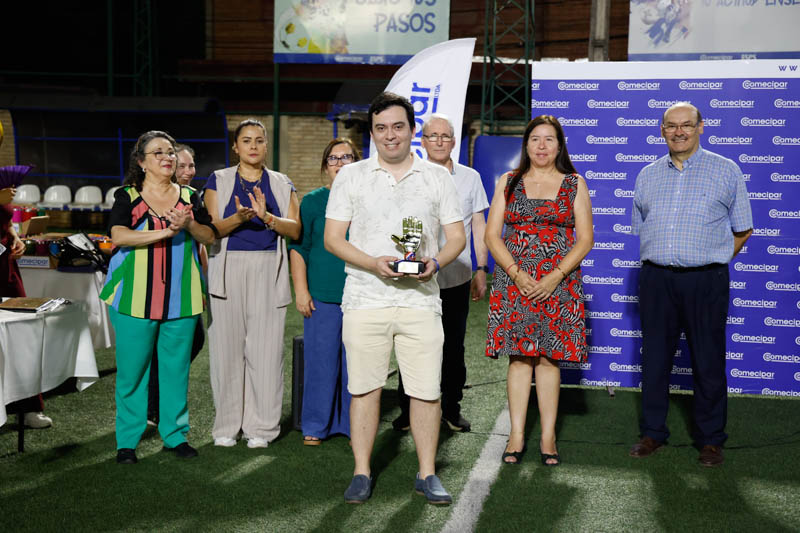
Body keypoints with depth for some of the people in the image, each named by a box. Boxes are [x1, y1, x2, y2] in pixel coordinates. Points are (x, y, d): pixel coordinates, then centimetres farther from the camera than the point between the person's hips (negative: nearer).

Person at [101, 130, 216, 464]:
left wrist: (188, 225, -12)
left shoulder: (189, 196, 12)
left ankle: (175, 434, 18)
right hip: (135, 296, -3)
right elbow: (119, 236, -13)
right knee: (132, 370, 1)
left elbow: (209, 236, 8)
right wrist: (166, 232, -18)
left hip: (180, 297, 3)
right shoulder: (127, 197, 2)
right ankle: (127, 442, 12)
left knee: (177, 368, 6)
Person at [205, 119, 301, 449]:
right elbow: (212, 228, -2)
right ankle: (227, 426, 10)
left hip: (268, 272, 1)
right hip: (228, 270, -1)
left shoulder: (282, 184, 13)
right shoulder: (219, 180, 9)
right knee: (228, 347, -1)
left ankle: (261, 427, 6)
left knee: (265, 349, -3)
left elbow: (295, 230, 2)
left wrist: (267, 217, -16)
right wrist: (239, 217, -21)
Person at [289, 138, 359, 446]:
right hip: (322, 294, -1)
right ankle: (315, 426, 14)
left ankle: (354, 426, 17)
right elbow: (298, 248, 4)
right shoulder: (312, 201, 5)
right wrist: (301, 290, -4)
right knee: (320, 360, 2)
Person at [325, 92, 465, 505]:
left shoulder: (437, 178, 11)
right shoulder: (351, 177, 8)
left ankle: (427, 474, 13)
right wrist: (374, 263, -12)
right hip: (366, 298, 0)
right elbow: (332, 238, 4)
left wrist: (435, 262, -11)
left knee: (426, 390, 0)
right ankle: (362, 473, 15)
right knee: (364, 387, 3)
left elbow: (456, 237, 10)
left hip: (420, 299, 1)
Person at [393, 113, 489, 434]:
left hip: (456, 279, 1)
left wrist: (481, 269, 4)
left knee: (454, 348, 8)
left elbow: (479, 226, 10)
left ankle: (451, 409, 20)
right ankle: (407, 410, 14)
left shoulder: (470, 178, 7)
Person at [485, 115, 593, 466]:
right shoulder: (508, 182, 9)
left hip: (558, 284, 0)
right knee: (519, 356, 0)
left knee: (549, 357, 1)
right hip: (514, 282, 1)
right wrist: (517, 274, -10)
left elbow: (585, 239, 2)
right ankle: (517, 435, 7)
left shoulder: (575, 184, 7)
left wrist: (555, 276, -11)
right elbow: (492, 235, 4)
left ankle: (548, 437, 8)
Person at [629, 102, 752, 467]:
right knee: (654, 358, 9)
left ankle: (710, 440, 17)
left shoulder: (726, 171, 3)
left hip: (705, 281, -3)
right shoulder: (647, 175, 12)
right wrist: (662, 260, 11)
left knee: (708, 362, 3)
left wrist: (711, 260, 5)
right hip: (655, 279, 3)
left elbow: (742, 230, 8)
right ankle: (653, 433, 22)